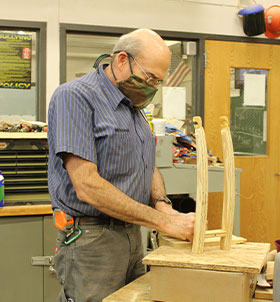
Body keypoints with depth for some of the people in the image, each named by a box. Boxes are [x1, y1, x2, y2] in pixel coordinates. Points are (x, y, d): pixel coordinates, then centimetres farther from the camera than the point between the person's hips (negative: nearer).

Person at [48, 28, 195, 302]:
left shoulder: (133, 106, 14)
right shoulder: (74, 97, -14)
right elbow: (86, 186, -22)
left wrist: (163, 205, -2)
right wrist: (164, 222, -22)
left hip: (131, 235, 8)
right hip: (91, 240, -8)